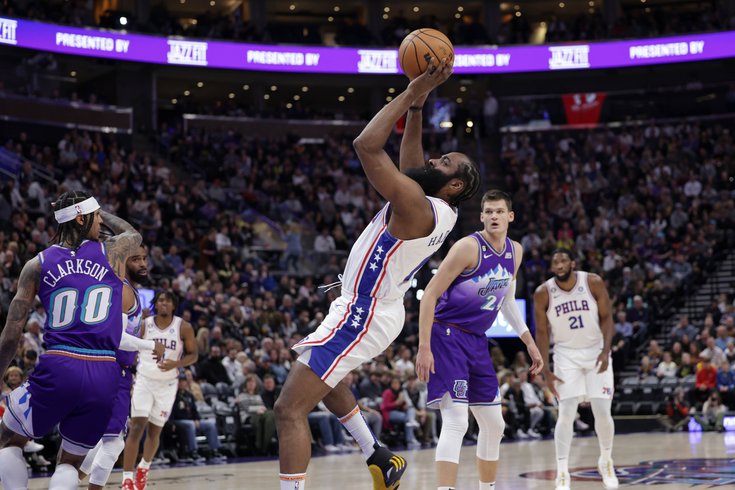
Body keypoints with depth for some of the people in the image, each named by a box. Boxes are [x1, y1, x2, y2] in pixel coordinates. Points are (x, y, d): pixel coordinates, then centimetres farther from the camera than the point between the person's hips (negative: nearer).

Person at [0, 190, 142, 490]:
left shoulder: (37, 265, 6)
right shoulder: (112, 252, 8)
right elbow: (133, 234, 35)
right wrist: (98, 210, 43)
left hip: (57, 369, -1)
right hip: (104, 376, 1)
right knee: (70, 463, 18)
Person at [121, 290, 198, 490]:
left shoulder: (184, 327, -8)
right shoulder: (143, 325, -6)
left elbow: (193, 354, -1)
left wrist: (176, 364, -20)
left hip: (167, 385, 1)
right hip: (144, 381, -1)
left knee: (154, 431, 10)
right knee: (136, 427, -14)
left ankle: (144, 466, 38)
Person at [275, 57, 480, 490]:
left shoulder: (416, 207, -24)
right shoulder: (441, 211, 2)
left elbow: (367, 145, -29)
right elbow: (411, 161, 18)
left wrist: (413, 92, -22)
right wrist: (419, 101, 9)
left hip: (360, 316, -10)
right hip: (378, 311, 10)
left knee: (290, 409, -12)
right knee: (322, 378, 36)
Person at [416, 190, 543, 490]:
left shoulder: (515, 252, 6)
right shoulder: (468, 247, -17)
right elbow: (430, 295, -16)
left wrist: (529, 341, 19)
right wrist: (424, 348, -21)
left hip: (477, 341, 8)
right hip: (448, 336, -8)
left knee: (494, 425, 13)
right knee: (456, 422, -20)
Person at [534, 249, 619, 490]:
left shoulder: (593, 283, -12)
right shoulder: (543, 293, -12)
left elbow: (606, 318, -6)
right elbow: (542, 332, -5)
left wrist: (606, 351, -18)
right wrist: (546, 371, -8)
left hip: (595, 352, 1)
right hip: (566, 355, 0)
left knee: (602, 412, -1)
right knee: (566, 413, -11)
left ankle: (606, 461, 23)